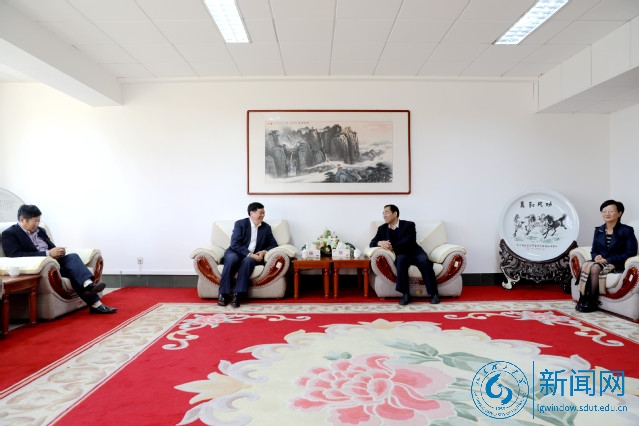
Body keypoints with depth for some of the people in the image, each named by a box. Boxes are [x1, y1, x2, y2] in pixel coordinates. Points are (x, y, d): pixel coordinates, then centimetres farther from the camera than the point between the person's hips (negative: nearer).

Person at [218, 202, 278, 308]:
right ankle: (223, 294, -29)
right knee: (232, 258, -37)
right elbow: (235, 244, -12)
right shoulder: (240, 224, -2)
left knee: (247, 261, -35)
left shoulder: (266, 227, 10)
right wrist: (250, 254, -22)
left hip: (252, 256, 2)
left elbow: (273, 244, 12)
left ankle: (237, 294, -36)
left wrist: (264, 251, -10)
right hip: (236, 252, -2)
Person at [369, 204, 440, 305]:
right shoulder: (382, 228, 13)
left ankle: (434, 293, -23)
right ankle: (405, 294, -34)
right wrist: (380, 243, -18)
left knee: (424, 261, -34)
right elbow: (372, 243, 6)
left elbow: (408, 241, -13)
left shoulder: (409, 225, 2)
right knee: (401, 260, -36)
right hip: (401, 255, 1)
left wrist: (393, 247, -24)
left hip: (414, 252, -1)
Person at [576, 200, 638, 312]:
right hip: (600, 261, 4)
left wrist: (608, 260, -17)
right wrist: (596, 256, -9)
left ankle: (591, 302, -23)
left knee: (595, 268, -34)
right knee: (586, 265, -31)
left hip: (617, 265, -4)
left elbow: (630, 253, -9)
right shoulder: (598, 230, 13)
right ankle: (583, 299, -31)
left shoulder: (627, 231, -2)